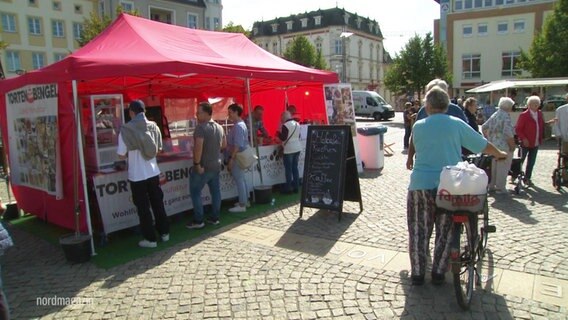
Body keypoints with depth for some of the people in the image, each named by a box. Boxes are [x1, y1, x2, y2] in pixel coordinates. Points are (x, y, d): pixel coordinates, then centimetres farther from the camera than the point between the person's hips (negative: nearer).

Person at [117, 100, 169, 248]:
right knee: (158, 203, 17)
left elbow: (121, 155, -10)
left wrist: (131, 153, 10)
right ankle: (164, 232, 28)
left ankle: (150, 239, 15)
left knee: (143, 207, 8)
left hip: (137, 175, -4)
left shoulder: (126, 129, -13)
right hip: (153, 172, 4)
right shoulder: (153, 126, -2)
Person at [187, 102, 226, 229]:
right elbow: (224, 145, 16)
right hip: (216, 165, 8)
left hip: (203, 166, -7)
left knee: (195, 192, 3)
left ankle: (198, 221, 5)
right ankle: (215, 218, 21)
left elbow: (198, 147, -26)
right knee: (215, 191, 13)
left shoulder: (201, 127, -17)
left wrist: (197, 164, -22)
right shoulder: (219, 127, 7)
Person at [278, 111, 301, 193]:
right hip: (297, 148, 7)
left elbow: (283, 138, -15)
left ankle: (288, 188, 4)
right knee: (295, 168, 12)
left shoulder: (285, 125, -14)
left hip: (289, 150, -7)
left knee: (288, 169, 0)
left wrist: (278, 133, 1)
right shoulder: (297, 124, 10)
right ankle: (296, 187, 15)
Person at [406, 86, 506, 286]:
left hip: (420, 185, 0)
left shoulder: (418, 126, 1)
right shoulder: (456, 125, 0)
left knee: (419, 231, 9)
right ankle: (438, 273, 19)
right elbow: (483, 145, 8)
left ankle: (417, 273, 14)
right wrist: (500, 155, 26)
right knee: (445, 232, 13)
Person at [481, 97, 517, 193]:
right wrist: (512, 146, -13)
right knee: (503, 168, 2)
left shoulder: (494, 115, 10)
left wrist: (488, 139, 18)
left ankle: (491, 186, 26)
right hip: (504, 146, -8)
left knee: (493, 166, 18)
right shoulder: (506, 116, -14)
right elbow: (508, 133, -22)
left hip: (492, 145, 8)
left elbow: (483, 127, 13)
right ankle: (500, 188, 9)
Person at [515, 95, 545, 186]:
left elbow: (542, 125, 16)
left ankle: (527, 178, 21)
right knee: (520, 160, 4)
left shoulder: (540, 114, 9)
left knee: (531, 162, 11)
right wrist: (523, 139, -19)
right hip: (526, 143, -5)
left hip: (536, 143, 6)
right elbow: (518, 129, -11)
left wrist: (541, 137, 2)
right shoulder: (523, 115, -10)